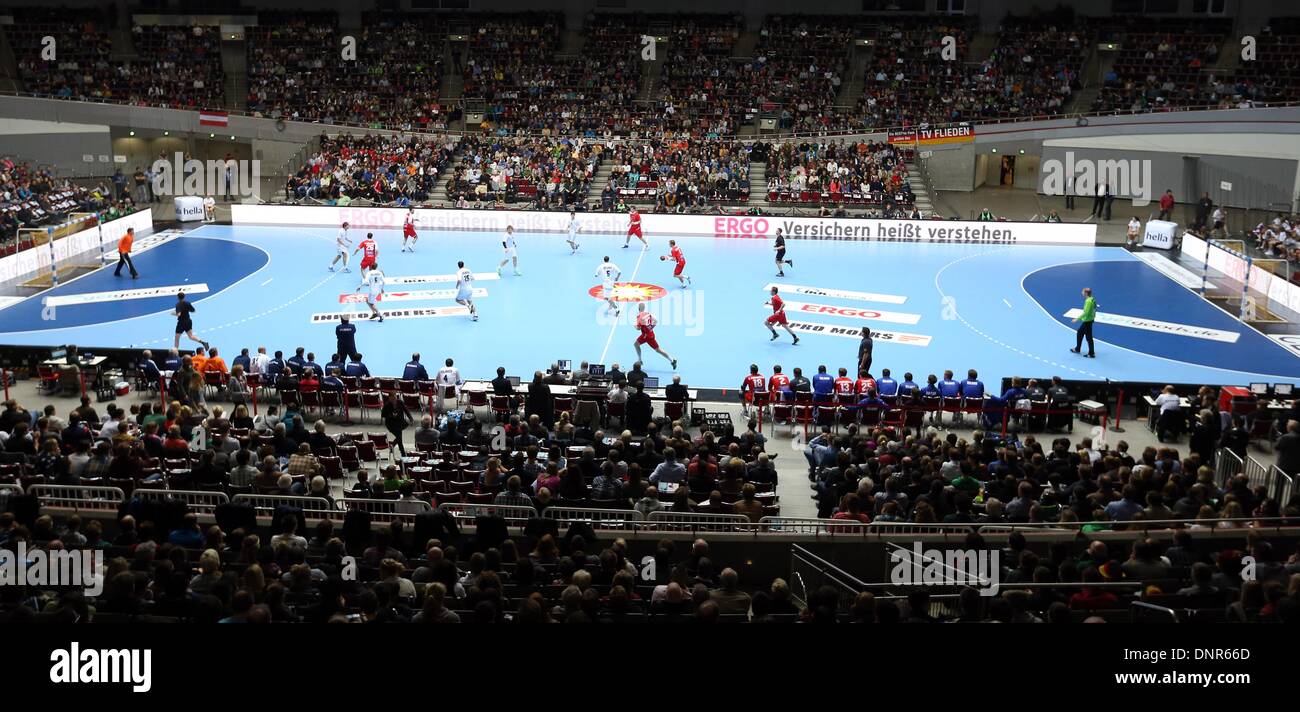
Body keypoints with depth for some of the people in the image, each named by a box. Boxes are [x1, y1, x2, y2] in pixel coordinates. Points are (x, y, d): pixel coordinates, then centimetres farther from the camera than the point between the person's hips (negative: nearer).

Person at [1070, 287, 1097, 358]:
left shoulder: (1088, 301, -26)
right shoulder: (1092, 300, 3)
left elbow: (1085, 313, -28)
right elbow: (1094, 310, 13)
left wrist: (1077, 319, -22)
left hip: (1087, 321, -10)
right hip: (1089, 320, 10)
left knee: (1088, 337, 1)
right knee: (1079, 333, 23)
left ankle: (1091, 354, 11)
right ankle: (1077, 349, 38)